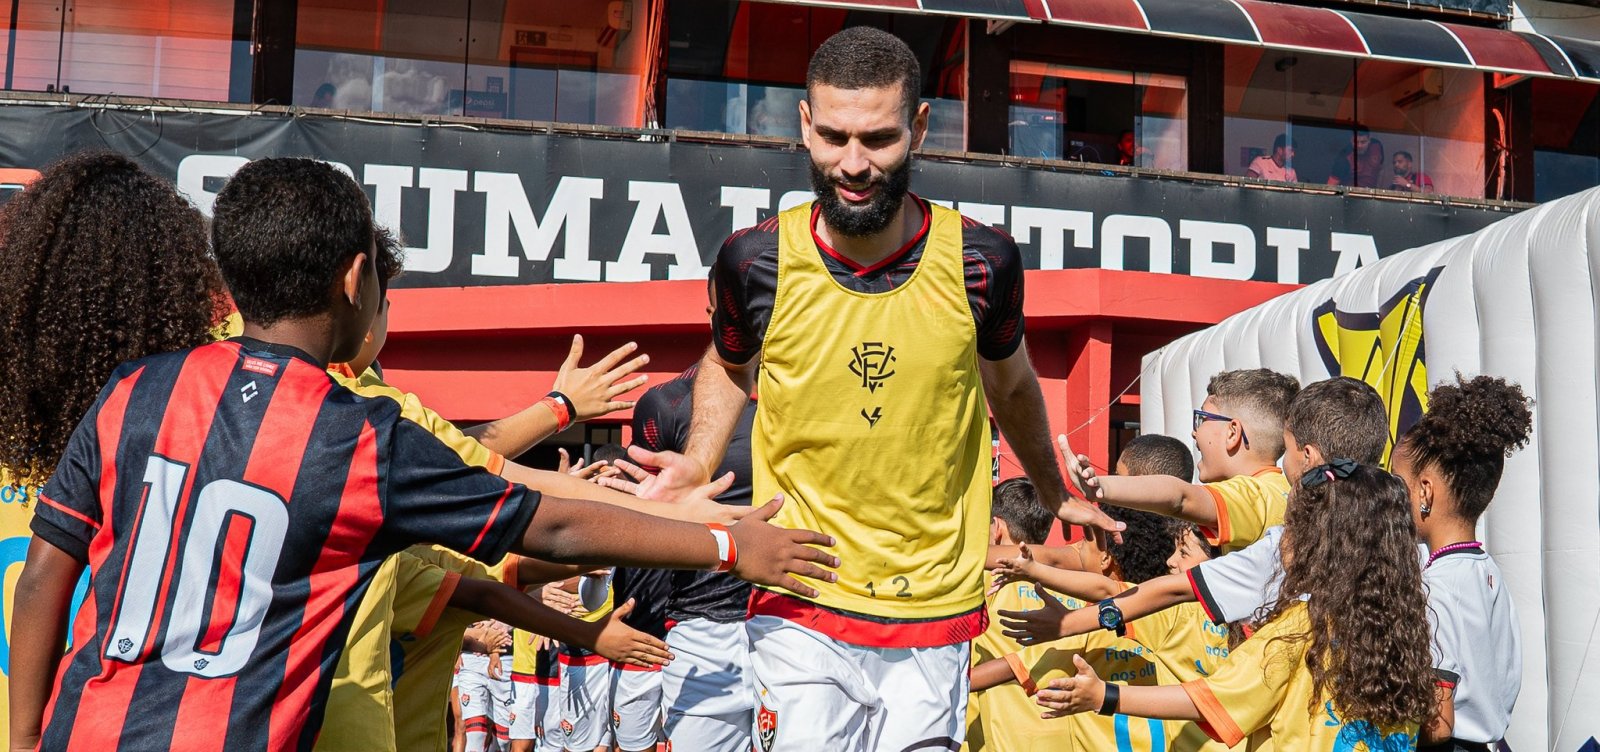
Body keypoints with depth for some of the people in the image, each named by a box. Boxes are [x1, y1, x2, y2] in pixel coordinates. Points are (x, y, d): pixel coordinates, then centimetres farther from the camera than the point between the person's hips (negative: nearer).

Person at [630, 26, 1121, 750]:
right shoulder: (756, 261, -8)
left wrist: (1055, 497, 27)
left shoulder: (979, 262, -8)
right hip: (801, 611, -1)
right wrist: (695, 465, 0)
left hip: (935, 615, 1)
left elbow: (1011, 386, 14)